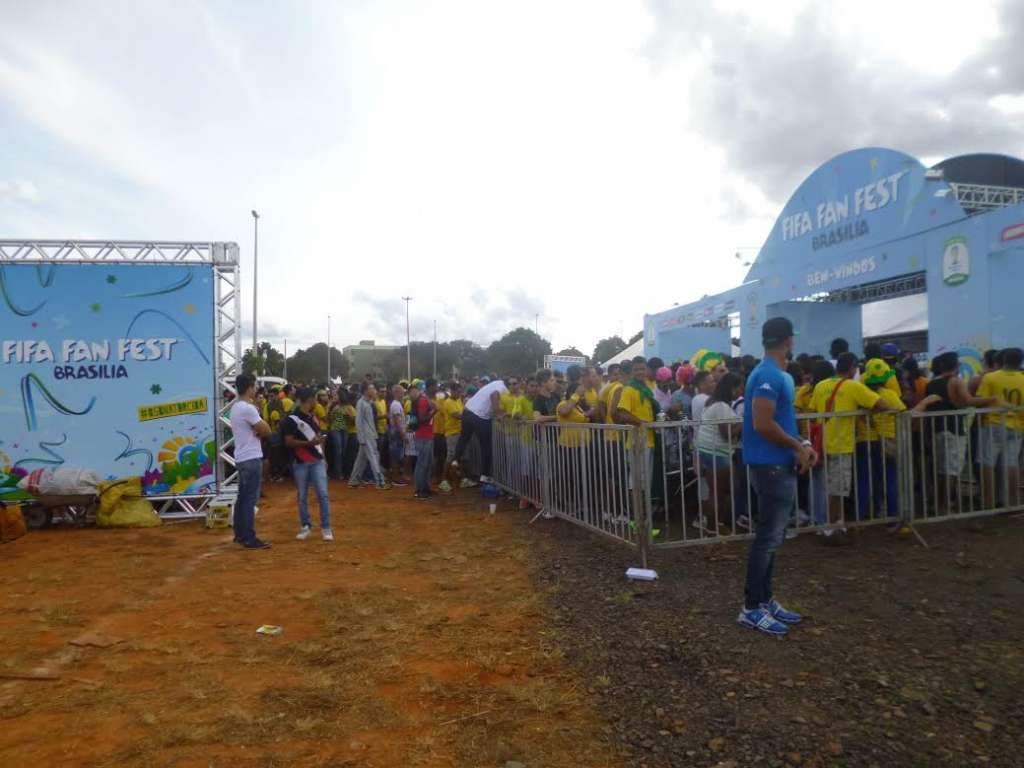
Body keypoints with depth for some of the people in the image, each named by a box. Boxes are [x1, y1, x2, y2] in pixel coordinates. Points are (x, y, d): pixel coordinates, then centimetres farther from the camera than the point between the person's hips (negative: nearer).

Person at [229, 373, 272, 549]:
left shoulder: (235, 407, 12)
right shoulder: (248, 409, -18)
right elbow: (266, 431, -15)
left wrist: (256, 430, -3)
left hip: (242, 458, 10)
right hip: (251, 459, -10)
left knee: (243, 497, 15)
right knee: (250, 499, -6)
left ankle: (240, 534, 22)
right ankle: (250, 539, -2)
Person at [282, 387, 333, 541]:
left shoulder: (314, 417, 12)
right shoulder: (292, 419, -8)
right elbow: (288, 442, -11)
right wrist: (309, 443, -21)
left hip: (317, 461, 4)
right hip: (300, 463, -4)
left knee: (323, 494, -3)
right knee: (302, 497, 7)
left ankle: (326, 528, 3)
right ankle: (305, 527, 20)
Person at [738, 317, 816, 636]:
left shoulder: (780, 375, 14)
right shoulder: (768, 375, -18)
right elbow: (763, 424, -24)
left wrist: (801, 444, 6)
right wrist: (798, 447, -13)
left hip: (780, 466, 10)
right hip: (772, 467, -10)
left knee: (771, 537, 15)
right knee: (767, 538, -4)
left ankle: (765, 599, 25)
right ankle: (751, 607, 5)